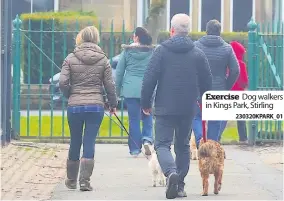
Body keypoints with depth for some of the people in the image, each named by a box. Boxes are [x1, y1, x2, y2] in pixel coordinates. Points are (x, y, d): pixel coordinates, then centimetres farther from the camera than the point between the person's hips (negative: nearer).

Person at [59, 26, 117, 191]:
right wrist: (113, 104, 14)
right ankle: (85, 181, -7)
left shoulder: (71, 58, -2)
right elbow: (109, 84, 1)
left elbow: (63, 82, -7)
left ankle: (71, 180, 25)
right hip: (96, 106, 0)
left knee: (75, 143, 13)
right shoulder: (103, 60, 1)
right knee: (90, 143, 0)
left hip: (74, 106, 0)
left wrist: (70, 95, 12)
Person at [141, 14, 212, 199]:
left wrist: (146, 103, 2)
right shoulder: (198, 54, 3)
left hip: (165, 108, -3)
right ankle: (180, 185, 15)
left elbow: (149, 79, -8)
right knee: (183, 146, 15)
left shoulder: (161, 51, -5)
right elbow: (207, 83, 8)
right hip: (188, 109, 3)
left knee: (162, 144, -1)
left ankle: (171, 172, -28)